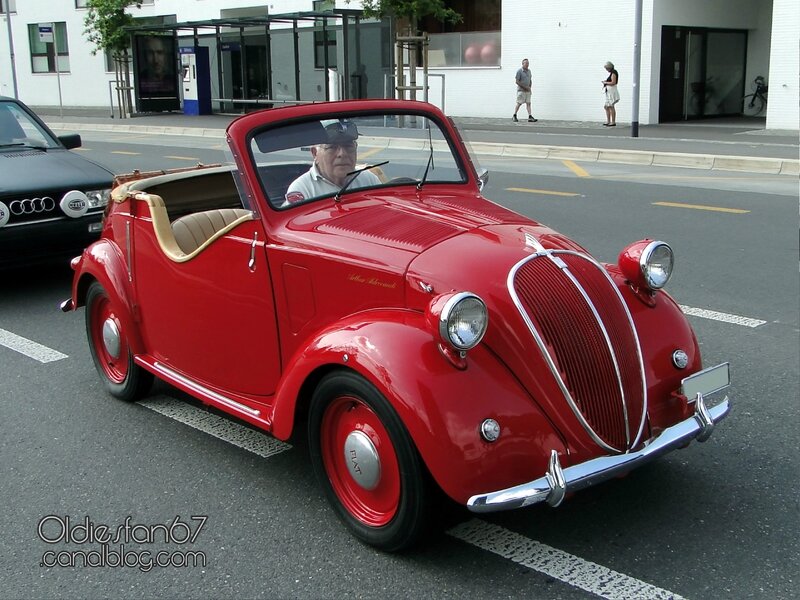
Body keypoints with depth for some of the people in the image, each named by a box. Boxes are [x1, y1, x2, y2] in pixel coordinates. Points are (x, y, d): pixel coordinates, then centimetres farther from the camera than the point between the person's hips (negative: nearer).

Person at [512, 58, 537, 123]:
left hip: (528, 90, 6)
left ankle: (530, 117, -7)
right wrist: (525, 87, -14)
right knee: (519, 103, -4)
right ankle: (514, 116, 10)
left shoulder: (529, 71, 10)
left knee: (528, 103, -1)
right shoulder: (519, 71, -9)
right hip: (521, 90, -6)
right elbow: (517, 81, -13)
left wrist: (530, 87, 2)